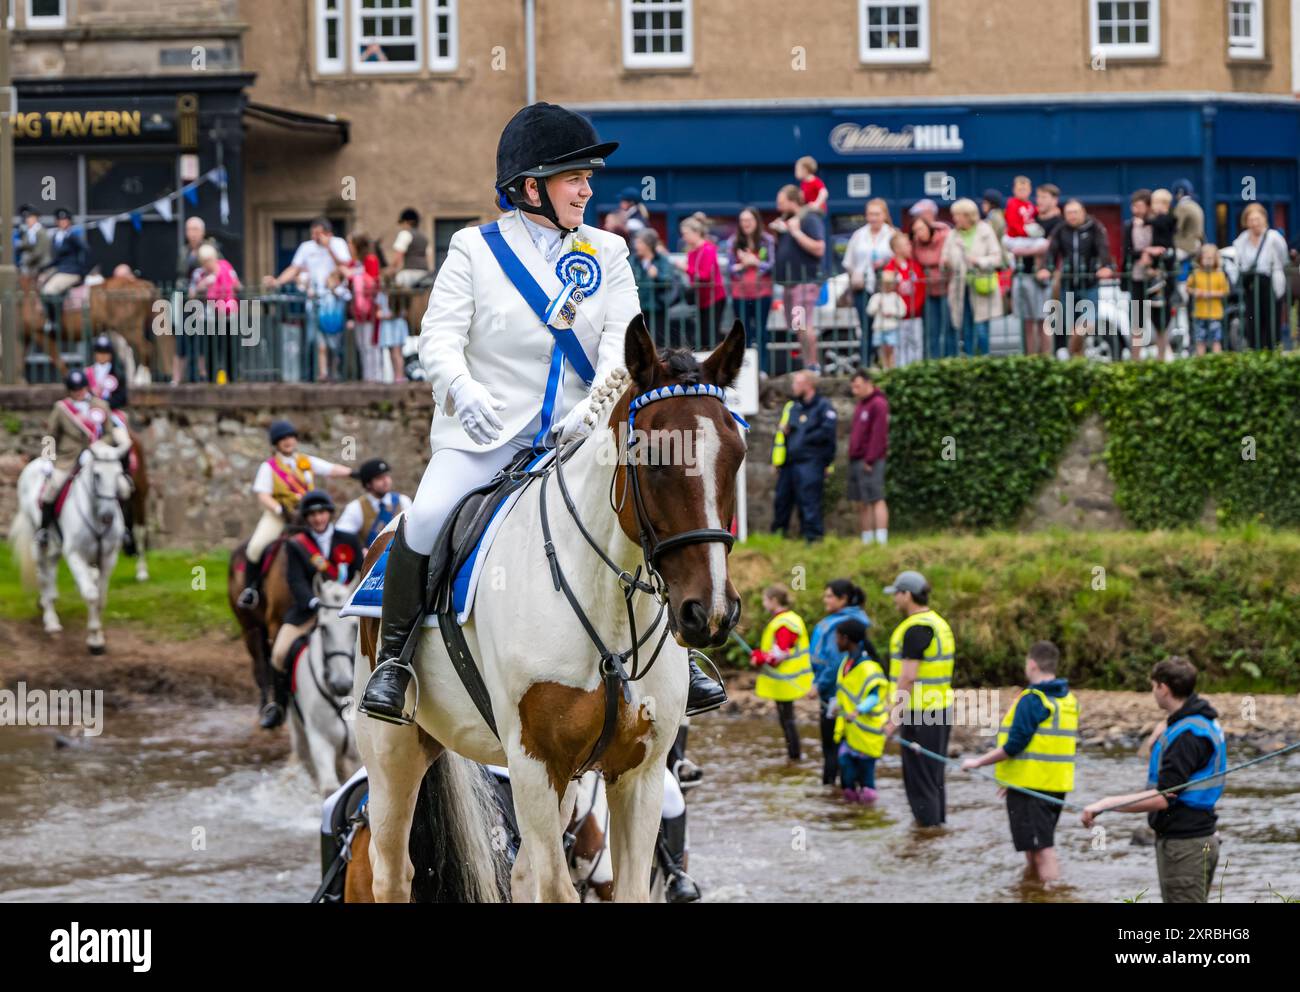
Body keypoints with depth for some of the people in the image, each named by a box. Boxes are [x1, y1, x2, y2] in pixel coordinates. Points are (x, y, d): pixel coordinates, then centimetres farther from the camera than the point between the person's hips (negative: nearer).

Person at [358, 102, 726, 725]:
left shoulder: (608, 255, 8)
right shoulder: (475, 249, 1)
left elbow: (623, 340, -3)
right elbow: (439, 336, -6)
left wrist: (599, 402, -22)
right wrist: (463, 391, -27)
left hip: (577, 434, 3)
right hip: (484, 431, -3)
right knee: (428, 516, -26)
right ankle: (394, 655, -7)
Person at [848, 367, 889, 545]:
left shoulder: (878, 404, -9)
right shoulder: (860, 405, 19)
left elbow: (878, 435, -16)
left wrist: (870, 460, -19)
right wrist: (852, 457, 14)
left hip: (870, 462, -9)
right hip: (856, 461, 9)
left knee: (876, 500, -11)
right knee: (862, 503, 8)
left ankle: (881, 540, -14)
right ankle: (867, 541, 11)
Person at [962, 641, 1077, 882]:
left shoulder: (1032, 700, -15)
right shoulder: (1069, 699, 10)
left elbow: (1013, 746, -19)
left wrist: (978, 762, -7)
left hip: (1030, 786, -8)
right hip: (1058, 785, 8)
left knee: (1042, 851, -7)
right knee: (1037, 848, 19)